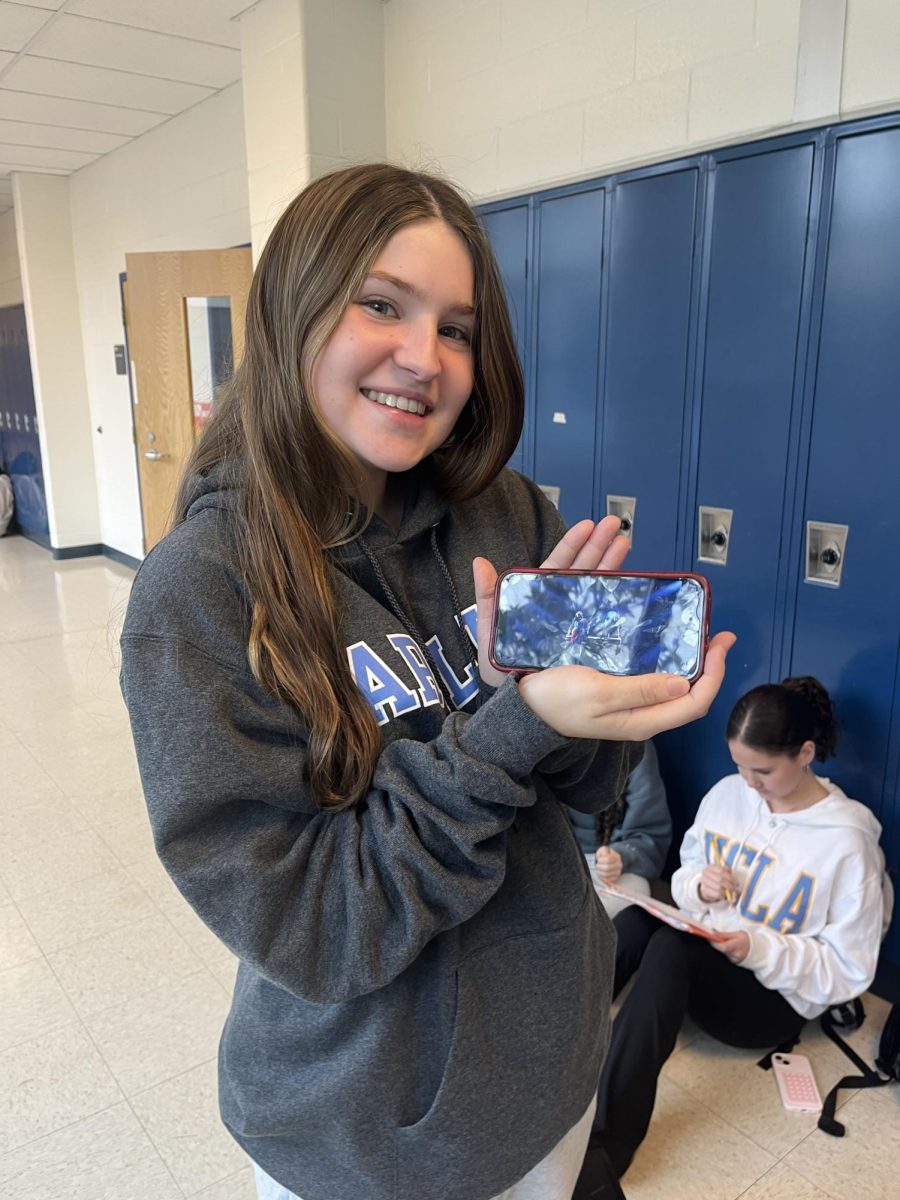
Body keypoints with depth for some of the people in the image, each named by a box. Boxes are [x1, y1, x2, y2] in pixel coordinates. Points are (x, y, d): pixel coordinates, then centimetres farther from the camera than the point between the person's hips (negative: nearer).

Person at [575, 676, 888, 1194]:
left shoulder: (848, 840, -16)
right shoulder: (727, 794, -1)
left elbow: (850, 970, -12)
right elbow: (683, 875, 11)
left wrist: (760, 947, -25)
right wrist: (698, 886, -13)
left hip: (776, 996, -5)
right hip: (701, 961, 5)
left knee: (669, 948, -35)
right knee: (634, 920, -29)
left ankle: (605, 1145, -35)